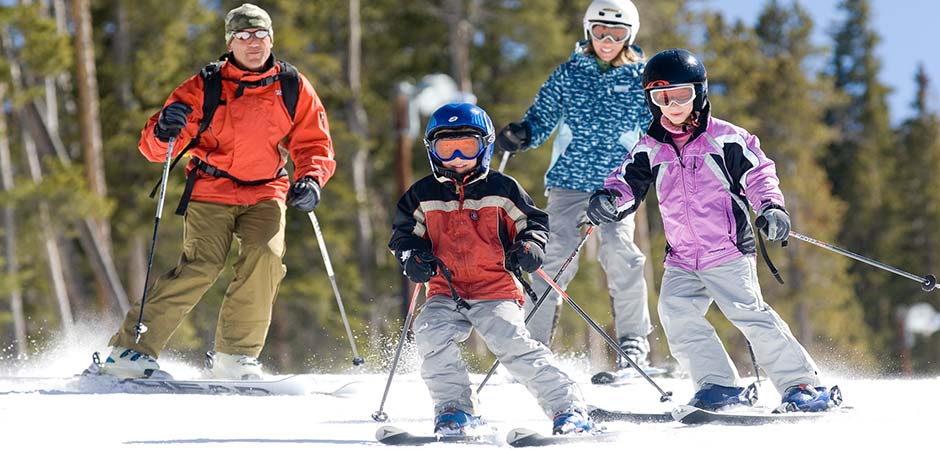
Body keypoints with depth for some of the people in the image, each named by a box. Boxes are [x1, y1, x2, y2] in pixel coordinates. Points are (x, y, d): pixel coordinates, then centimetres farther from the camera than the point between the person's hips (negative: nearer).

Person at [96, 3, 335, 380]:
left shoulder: (294, 90, 2)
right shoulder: (205, 87, -4)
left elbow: (314, 145, 7)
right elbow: (154, 148, -2)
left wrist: (310, 179, -14)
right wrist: (164, 130, -26)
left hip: (265, 194, 2)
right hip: (211, 193, -2)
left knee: (265, 257, -24)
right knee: (200, 266, -19)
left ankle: (234, 356, -13)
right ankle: (130, 352, -15)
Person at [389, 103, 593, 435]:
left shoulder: (501, 189, 4)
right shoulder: (424, 196, 9)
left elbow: (533, 221, 13)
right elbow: (403, 232, 17)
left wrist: (529, 247, -8)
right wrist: (413, 256, -4)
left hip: (496, 291, -3)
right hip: (446, 294, 3)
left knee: (513, 344, -23)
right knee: (429, 332, -24)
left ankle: (568, 407, -16)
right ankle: (455, 410, -10)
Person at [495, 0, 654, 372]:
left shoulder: (641, 78, 7)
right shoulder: (569, 74, 8)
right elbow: (542, 121, 10)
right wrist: (520, 135, -10)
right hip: (568, 181, 1)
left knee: (619, 250, -21)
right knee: (556, 255, -12)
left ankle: (634, 344, -10)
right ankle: (533, 344, -5)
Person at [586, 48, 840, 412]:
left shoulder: (726, 139, -1)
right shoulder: (650, 150, 10)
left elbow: (758, 174, -1)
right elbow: (628, 181, 7)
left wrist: (771, 207, -20)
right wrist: (609, 198, -15)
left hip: (728, 253, -5)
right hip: (681, 261, 5)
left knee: (749, 313, -16)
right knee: (674, 311, -16)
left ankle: (802, 383, -8)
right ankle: (720, 385, -9)